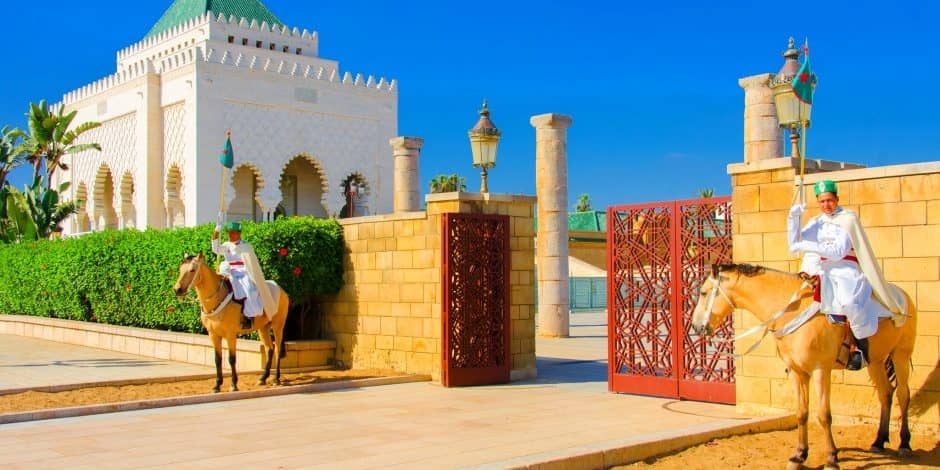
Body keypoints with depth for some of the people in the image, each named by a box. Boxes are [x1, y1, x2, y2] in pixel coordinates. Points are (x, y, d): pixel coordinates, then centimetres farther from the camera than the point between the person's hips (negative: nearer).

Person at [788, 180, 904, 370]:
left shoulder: (848, 219, 2)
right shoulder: (815, 223, 19)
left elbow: (838, 252, -10)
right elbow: (794, 243, 9)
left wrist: (806, 246, -19)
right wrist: (793, 218, -4)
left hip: (844, 270, -6)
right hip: (818, 271, 6)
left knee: (849, 301, -35)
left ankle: (862, 345, -16)